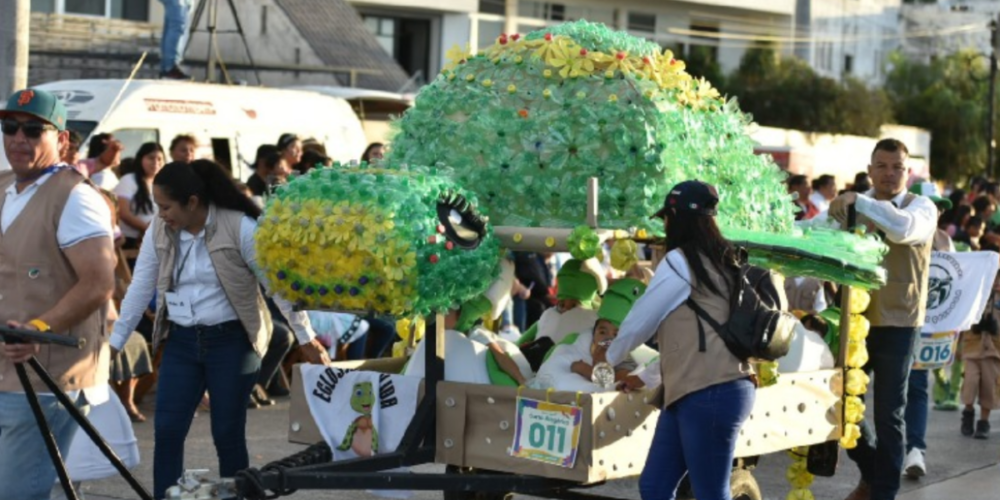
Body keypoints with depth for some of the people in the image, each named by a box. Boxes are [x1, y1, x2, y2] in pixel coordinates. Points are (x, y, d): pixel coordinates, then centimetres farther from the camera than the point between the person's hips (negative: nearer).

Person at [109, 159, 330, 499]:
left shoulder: (240, 227, -14)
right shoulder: (159, 231, 1)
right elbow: (140, 288, 9)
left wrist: (306, 338, -7)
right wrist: (114, 341, 10)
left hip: (230, 340, -4)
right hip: (181, 341, 4)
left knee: (227, 433, 2)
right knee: (167, 431, -1)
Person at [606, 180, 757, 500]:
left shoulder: (680, 261, -6)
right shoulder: (718, 263, 21)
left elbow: (641, 319, 0)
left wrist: (609, 359, 18)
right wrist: (646, 378, 32)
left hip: (710, 393, -9)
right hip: (693, 393, 9)